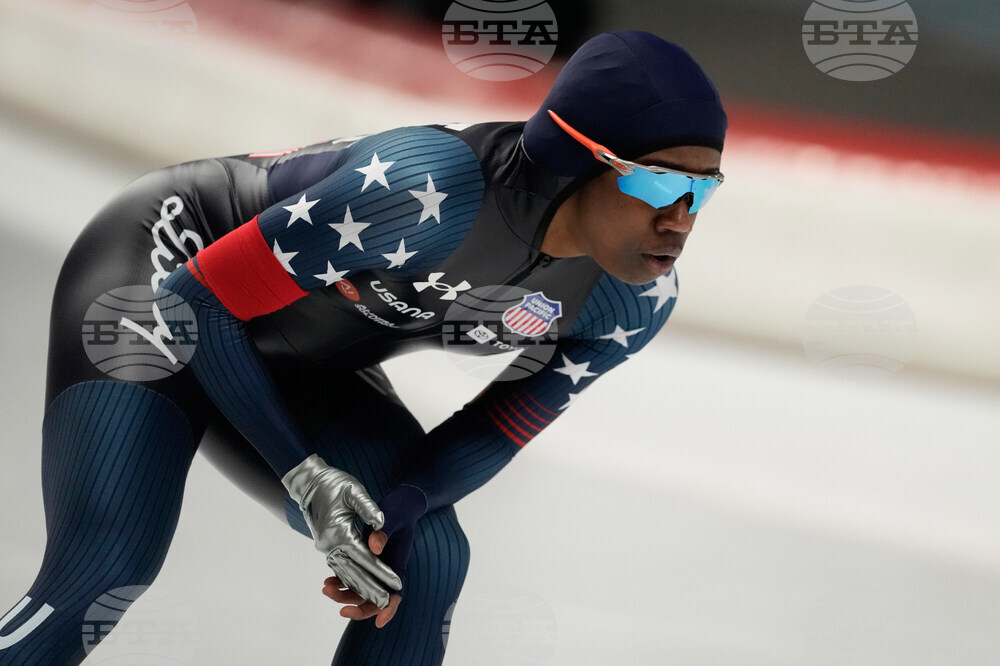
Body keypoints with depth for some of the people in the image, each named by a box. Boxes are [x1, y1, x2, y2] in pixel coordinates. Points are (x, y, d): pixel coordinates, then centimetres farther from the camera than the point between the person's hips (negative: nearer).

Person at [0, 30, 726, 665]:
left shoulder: (635, 303, -17)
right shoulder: (430, 189, -38)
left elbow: (504, 427, -5)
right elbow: (201, 299, -27)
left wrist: (400, 511, -24)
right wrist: (304, 476, -26)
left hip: (296, 364, 7)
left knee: (428, 562, -9)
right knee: (106, 570, -23)